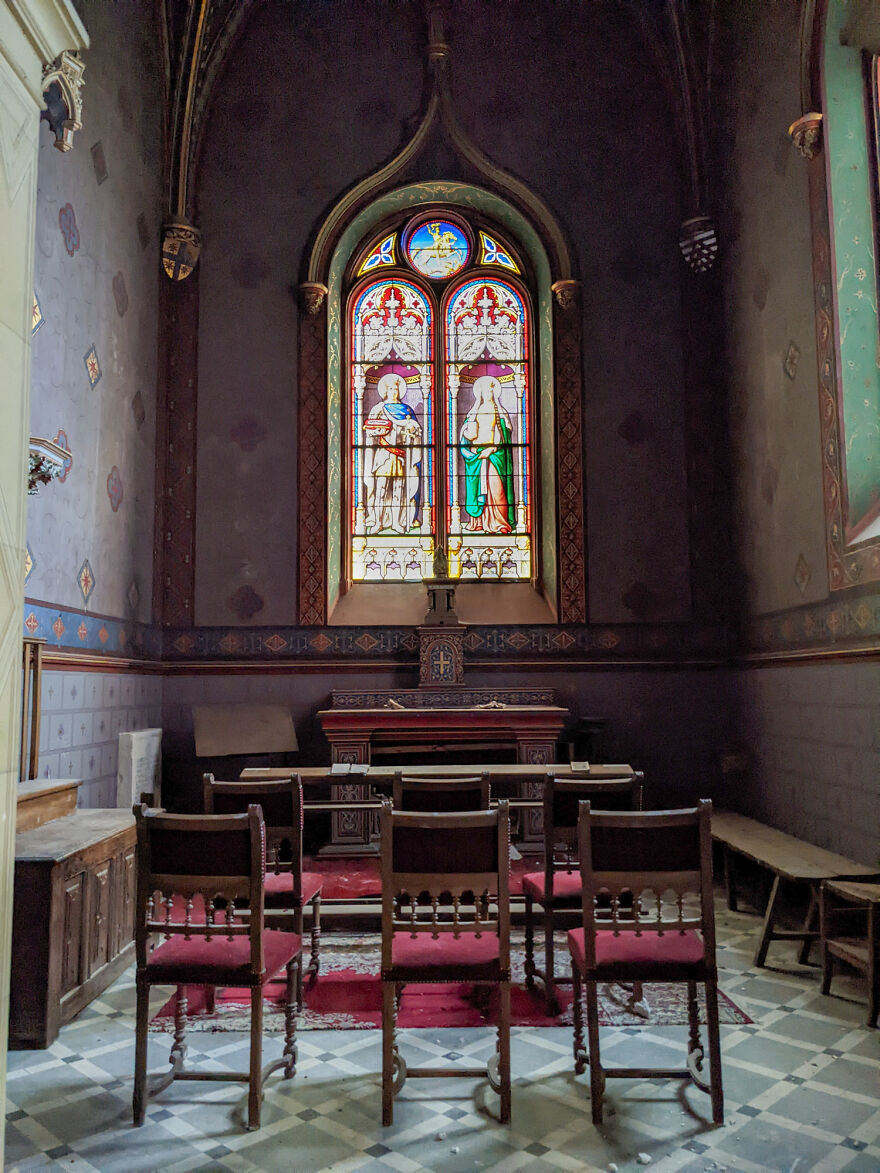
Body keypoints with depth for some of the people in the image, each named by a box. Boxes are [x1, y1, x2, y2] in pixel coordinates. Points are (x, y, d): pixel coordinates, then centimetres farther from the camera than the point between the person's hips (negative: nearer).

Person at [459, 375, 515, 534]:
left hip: (494, 453, -3)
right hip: (477, 453, 3)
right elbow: (467, 433, 14)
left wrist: (491, 449, -14)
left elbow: (503, 433, -2)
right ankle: (480, 522, 0)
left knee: (495, 485, -13)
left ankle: (499, 522, -15)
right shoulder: (475, 412, 17)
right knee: (478, 485, -2)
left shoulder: (499, 412, 8)